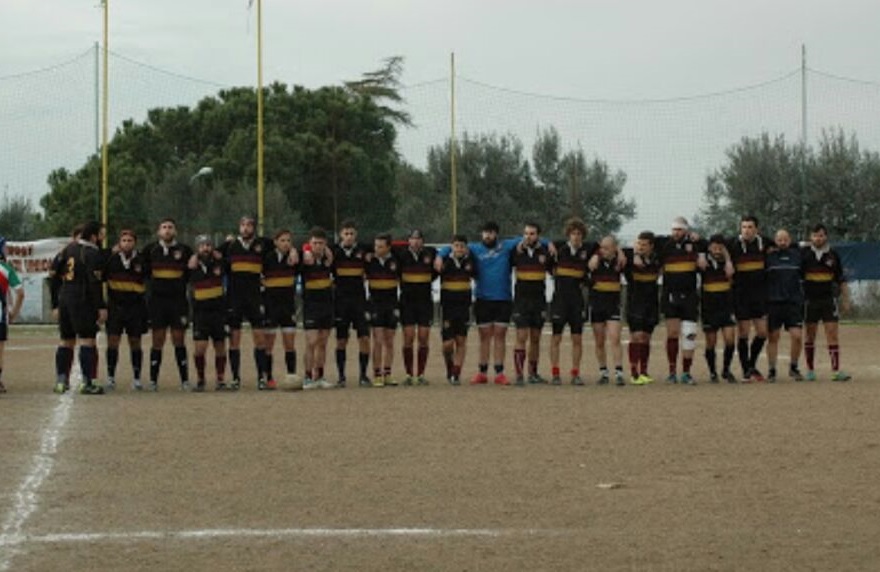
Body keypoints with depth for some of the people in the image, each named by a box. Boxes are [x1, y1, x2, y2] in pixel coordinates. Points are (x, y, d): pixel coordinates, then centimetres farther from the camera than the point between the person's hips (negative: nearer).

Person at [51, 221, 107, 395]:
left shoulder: (69, 249, 10)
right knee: (87, 340, -6)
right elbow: (95, 283, -16)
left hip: (64, 300, 7)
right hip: (83, 302, -7)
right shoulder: (92, 253, -11)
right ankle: (87, 382, -12)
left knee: (67, 341, 15)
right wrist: (101, 307, -15)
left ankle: (61, 380, 13)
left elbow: (55, 271, 15)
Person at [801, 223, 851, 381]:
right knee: (810, 336, 6)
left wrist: (845, 300, 6)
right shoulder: (804, 253, 1)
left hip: (829, 299, 0)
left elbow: (841, 280, 10)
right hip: (810, 299, 0)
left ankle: (836, 370, -9)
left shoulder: (833, 255, 4)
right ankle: (810, 370, 15)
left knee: (832, 333, -7)